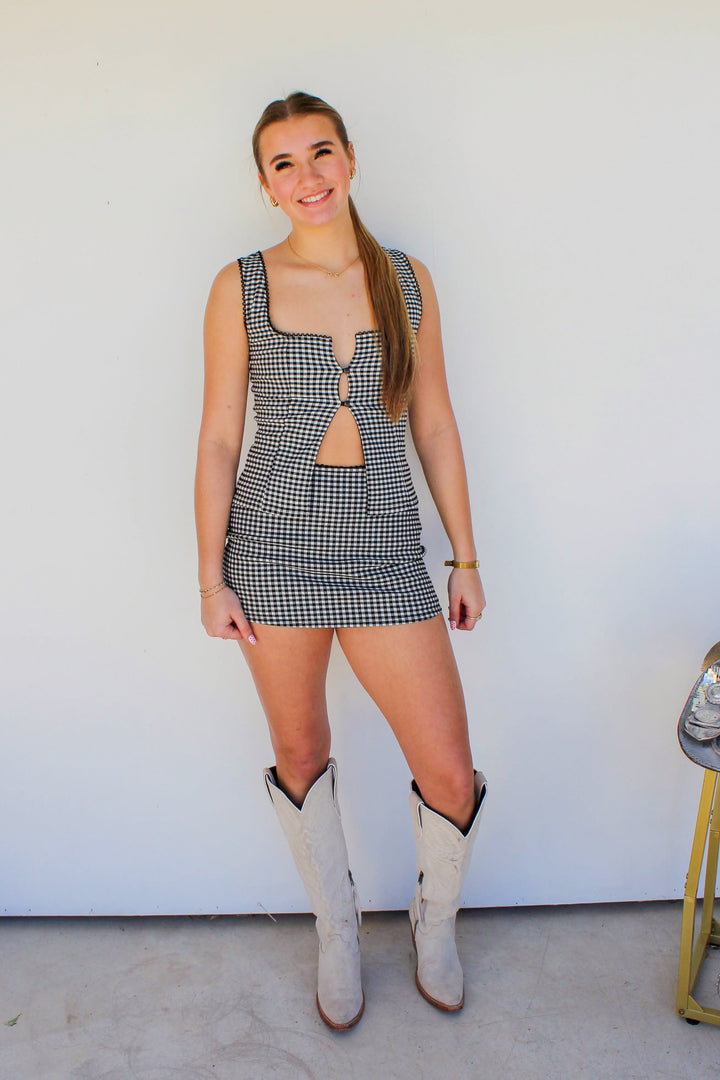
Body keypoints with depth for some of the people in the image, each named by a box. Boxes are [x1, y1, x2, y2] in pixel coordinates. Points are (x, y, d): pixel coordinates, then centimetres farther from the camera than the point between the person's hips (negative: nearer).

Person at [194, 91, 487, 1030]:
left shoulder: (408, 280, 6)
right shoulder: (241, 287, 0)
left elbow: (435, 426, 8)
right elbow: (219, 437, 1)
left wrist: (467, 558, 7)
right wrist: (211, 577, 0)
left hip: (385, 549, 1)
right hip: (275, 542, 0)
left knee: (451, 777, 1)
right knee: (301, 757, 13)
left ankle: (435, 922, 35)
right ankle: (337, 930, 40)